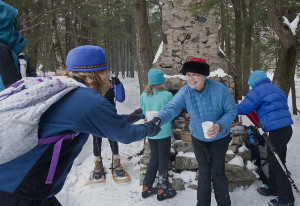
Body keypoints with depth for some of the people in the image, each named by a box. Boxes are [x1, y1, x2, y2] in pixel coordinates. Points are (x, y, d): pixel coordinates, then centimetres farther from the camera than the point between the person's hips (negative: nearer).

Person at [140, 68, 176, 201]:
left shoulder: (144, 96, -4)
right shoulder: (167, 95, -15)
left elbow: (142, 112, 6)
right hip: (164, 132, -4)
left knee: (154, 158, 20)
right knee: (163, 161, 10)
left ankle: (146, 187, 27)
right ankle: (162, 190, 21)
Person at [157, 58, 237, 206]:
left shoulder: (220, 89, -25)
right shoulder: (185, 91, -21)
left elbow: (231, 111, -16)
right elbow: (171, 108, -33)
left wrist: (220, 125, -34)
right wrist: (158, 119, -54)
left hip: (219, 138, -2)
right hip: (198, 139, 2)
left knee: (217, 173, 3)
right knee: (204, 172, 14)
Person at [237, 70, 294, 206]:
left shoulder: (257, 90, -7)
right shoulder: (275, 89, 19)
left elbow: (245, 108, -10)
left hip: (277, 131, -9)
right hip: (286, 128, 9)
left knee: (276, 164, 0)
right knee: (274, 160, 20)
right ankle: (273, 188, 34)